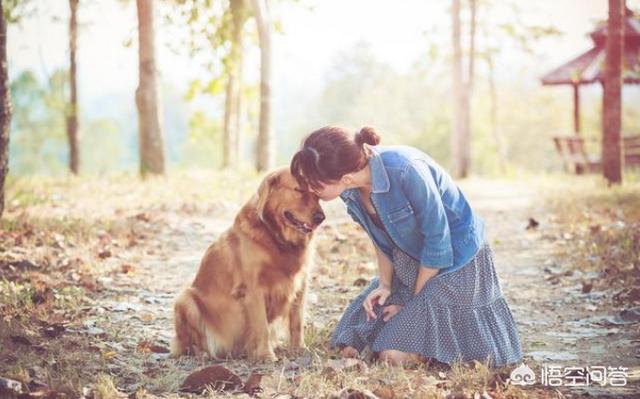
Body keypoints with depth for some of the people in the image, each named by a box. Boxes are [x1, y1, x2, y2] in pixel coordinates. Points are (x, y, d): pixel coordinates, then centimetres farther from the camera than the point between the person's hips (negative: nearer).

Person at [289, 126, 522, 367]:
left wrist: (414, 303, -15)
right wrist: (385, 285, -3)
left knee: (394, 354, -17)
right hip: (407, 265, 7)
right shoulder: (351, 190, -11)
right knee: (348, 348, 3)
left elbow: (438, 240, -23)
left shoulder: (405, 170, -33)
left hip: (456, 261, -7)